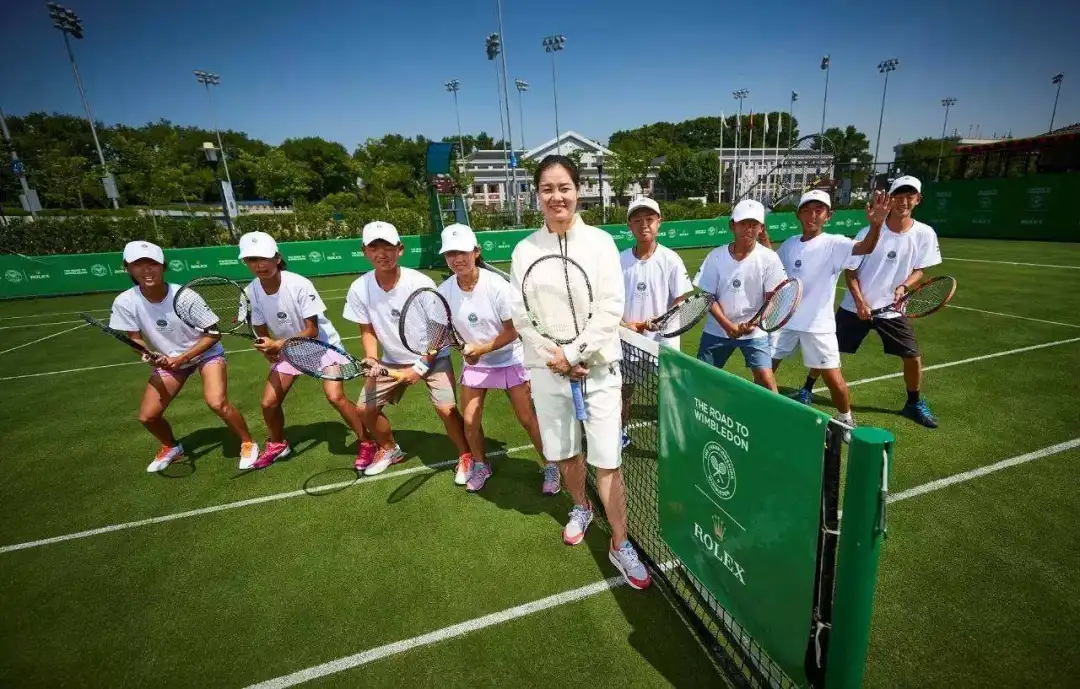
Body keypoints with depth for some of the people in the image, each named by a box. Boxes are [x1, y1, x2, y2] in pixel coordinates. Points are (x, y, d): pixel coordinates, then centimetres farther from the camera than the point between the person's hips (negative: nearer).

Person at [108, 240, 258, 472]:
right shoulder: (125, 302, -17)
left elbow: (214, 334, -20)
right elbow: (135, 339, -6)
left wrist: (182, 358, -27)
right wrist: (149, 354, -27)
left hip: (206, 352, -4)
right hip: (168, 359, 5)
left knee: (217, 403, -25)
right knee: (147, 416, 2)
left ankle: (248, 444, -1)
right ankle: (171, 447, 35)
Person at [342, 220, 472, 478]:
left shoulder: (421, 283, -24)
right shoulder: (359, 289, -13)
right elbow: (368, 330, 0)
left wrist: (419, 368, -20)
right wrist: (371, 358, -18)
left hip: (432, 356, -4)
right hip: (392, 361, 5)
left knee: (446, 409, -19)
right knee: (366, 409, 6)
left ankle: (466, 456, 8)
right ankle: (389, 449, 35)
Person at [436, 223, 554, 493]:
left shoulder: (498, 286, -22)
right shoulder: (444, 291, -11)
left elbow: (511, 333, -18)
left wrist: (481, 349, -26)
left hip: (510, 359, -3)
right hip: (474, 362, 4)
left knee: (527, 418, -2)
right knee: (470, 421, 4)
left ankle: (551, 467, 19)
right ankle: (480, 465, 31)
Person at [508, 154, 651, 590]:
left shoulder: (600, 242, -3)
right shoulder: (525, 250, 2)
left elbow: (611, 308, -9)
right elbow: (520, 313, -1)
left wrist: (575, 354, -14)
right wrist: (553, 356, -12)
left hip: (597, 367, -2)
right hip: (547, 369, 2)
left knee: (607, 462, 0)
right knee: (564, 453, 16)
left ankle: (620, 545, 20)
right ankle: (580, 508, 45)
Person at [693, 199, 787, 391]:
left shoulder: (769, 258, -9)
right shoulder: (716, 256, -7)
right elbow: (708, 296, -6)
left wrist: (752, 323, -24)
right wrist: (728, 325, -16)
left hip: (755, 331, -1)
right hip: (717, 329, 2)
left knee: (765, 377, -11)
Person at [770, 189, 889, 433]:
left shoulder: (833, 244, -10)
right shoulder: (789, 244, 4)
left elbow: (865, 247, -29)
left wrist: (876, 224, -51)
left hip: (817, 325, -3)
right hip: (784, 320, 4)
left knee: (834, 379, 0)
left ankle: (846, 420, 27)